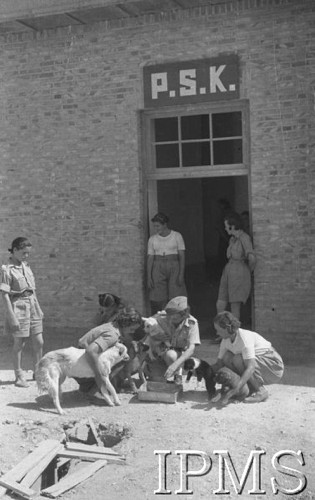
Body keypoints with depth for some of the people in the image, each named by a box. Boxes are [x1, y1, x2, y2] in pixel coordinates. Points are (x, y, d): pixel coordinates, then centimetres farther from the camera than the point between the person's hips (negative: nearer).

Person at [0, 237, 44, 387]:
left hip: (32, 307, 6)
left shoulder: (26, 266, 9)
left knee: (38, 342, 8)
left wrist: (38, 308, 17)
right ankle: (19, 376, 16)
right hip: (18, 307, -6)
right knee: (19, 343, 2)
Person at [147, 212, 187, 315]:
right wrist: (149, 277, -2)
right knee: (158, 301, -4)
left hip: (174, 268, -1)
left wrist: (181, 274, -8)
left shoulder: (177, 236, 2)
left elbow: (182, 256, 0)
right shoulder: (152, 239, 8)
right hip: (158, 269, 2)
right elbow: (150, 258, 7)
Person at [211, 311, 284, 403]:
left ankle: (261, 391, -15)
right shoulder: (226, 340, -5)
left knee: (238, 359, -29)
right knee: (227, 357, -10)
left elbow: (250, 368, -38)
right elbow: (219, 364, 3)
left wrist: (236, 389, -46)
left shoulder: (245, 338, -29)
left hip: (274, 365, -8)